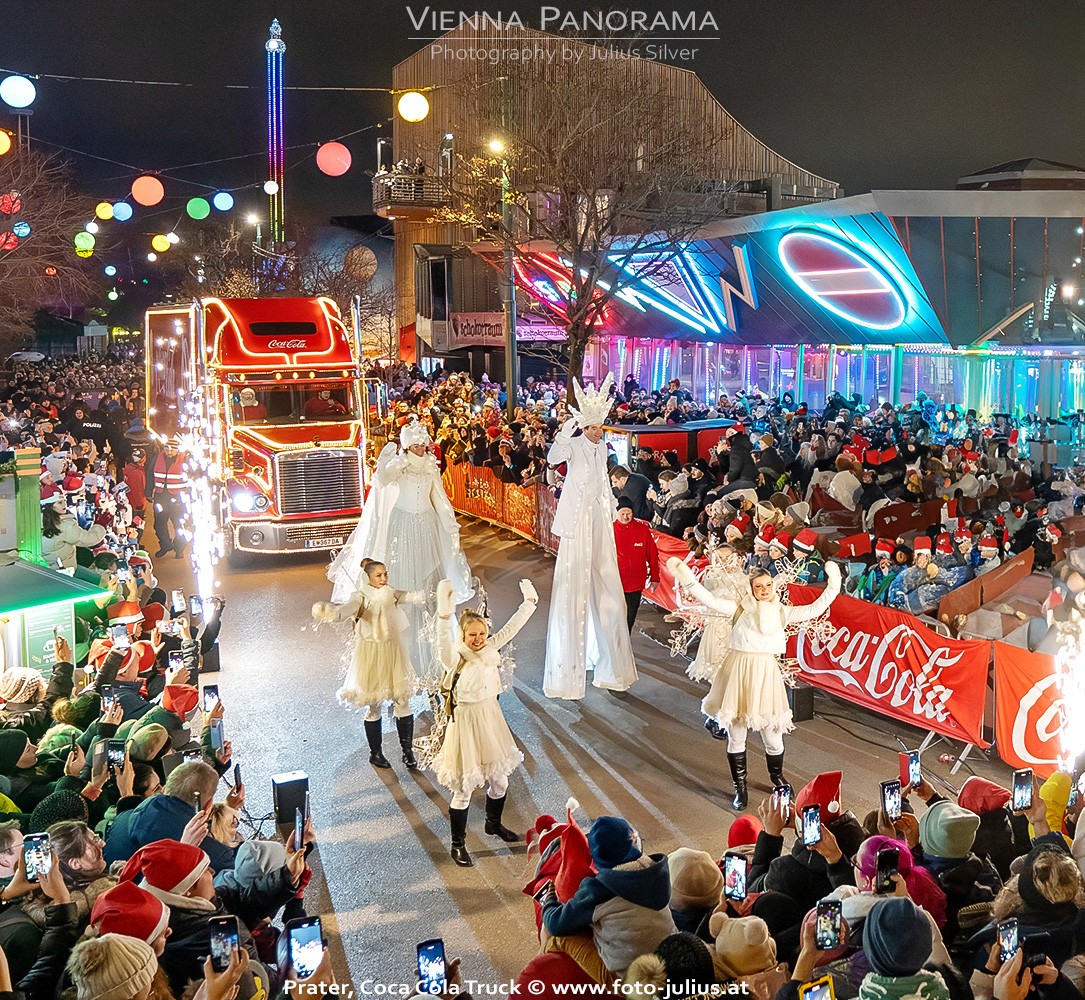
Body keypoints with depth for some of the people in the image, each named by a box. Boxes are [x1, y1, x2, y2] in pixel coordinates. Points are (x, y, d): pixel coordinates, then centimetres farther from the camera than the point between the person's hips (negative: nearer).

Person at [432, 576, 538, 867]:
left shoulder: (489, 648, -3)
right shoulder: (456, 658, -21)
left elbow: (511, 628, 7)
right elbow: (444, 648, -44)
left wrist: (530, 602, 9)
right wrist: (444, 616, -60)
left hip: (491, 719, 6)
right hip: (465, 722, -6)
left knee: (499, 781, 20)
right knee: (463, 791, 5)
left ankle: (494, 823, 48)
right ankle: (458, 845, 24)